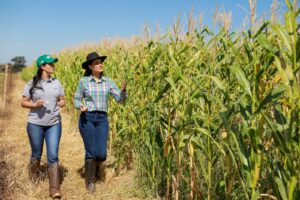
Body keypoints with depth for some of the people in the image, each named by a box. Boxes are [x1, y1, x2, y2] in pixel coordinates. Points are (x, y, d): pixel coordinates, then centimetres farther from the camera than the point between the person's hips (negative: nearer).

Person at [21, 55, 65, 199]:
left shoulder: (56, 82, 5)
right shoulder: (32, 84, -3)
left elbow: (62, 100, 13)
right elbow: (23, 103, 0)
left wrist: (61, 103, -11)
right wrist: (35, 104, -19)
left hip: (54, 124, 1)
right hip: (35, 124, -1)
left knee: (53, 156, -7)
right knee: (36, 154, 13)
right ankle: (33, 179, 41)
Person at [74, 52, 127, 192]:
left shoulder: (108, 81, 5)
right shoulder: (83, 81, -1)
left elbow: (120, 100, 1)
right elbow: (77, 100, 7)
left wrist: (123, 90, -20)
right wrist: (81, 106, -15)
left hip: (102, 119, 2)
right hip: (87, 118, -2)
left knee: (101, 154, -4)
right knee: (91, 152, -3)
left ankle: (95, 165, 33)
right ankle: (90, 181, 18)